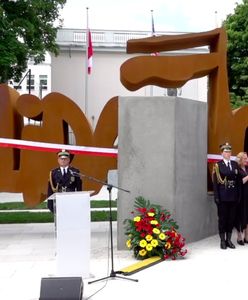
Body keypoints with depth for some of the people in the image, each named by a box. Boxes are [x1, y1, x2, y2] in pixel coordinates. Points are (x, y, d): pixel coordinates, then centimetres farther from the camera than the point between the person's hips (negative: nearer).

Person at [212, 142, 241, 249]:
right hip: (222, 196, -4)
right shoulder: (218, 165, -3)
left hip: (233, 196, 4)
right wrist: (216, 197, -11)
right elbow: (215, 182, -7)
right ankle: (222, 241, 13)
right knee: (222, 218, 3)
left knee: (231, 218, 8)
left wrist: (239, 195, 3)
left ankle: (228, 240, 19)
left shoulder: (235, 164, 10)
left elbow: (238, 181, 9)